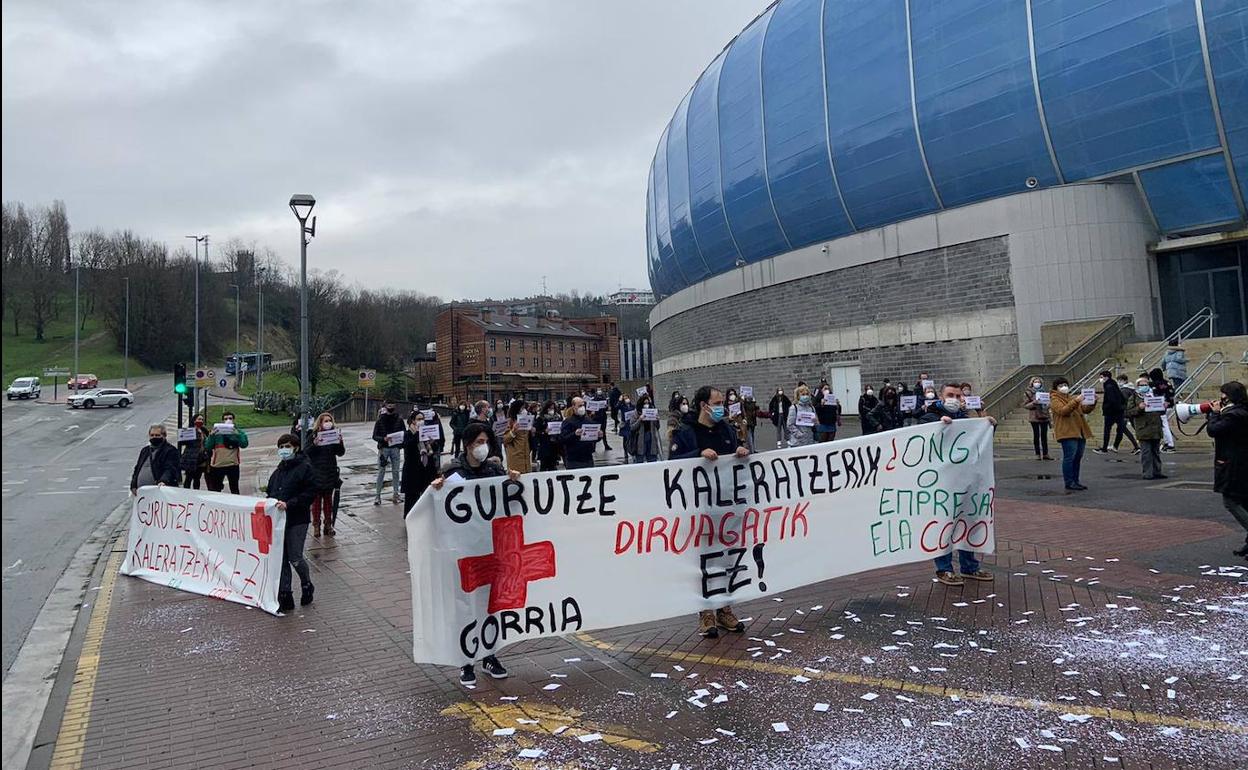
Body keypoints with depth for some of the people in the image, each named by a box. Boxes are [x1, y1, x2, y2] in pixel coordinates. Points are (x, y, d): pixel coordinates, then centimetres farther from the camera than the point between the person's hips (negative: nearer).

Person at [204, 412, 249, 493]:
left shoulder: (238, 431, 7)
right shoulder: (216, 432, 10)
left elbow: (244, 444, -9)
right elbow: (207, 447, 2)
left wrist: (237, 434, -21)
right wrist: (211, 435, -13)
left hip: (233, 465, -1)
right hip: (217, 465, 1)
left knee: (234, 490, 4)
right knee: (215, 491, 7)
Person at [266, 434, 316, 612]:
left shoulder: (305, 468, -7)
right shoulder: (278, 471, 16)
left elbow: (310, 493, -15)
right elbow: (270, 492, 24)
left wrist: (289, 504, -24)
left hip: (297, 520, -7)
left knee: (295, 558, -4)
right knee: (281, 559, 7)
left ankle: (307, 586, 23)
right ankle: (285, 597, 14)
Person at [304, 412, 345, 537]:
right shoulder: (313, 435, -5)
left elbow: (341, 453, 3)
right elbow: (306, 453, -9)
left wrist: (340, 442, -15)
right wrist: (314, 444, -26)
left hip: (330, 473, 3)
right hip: (316, 473, -3)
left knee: (328, 499, 10)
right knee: (317, 500, 3)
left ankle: (328, 525, 18)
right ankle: (316, 526, 10)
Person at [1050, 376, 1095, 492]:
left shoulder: (1072, 397, 23)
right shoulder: (1055, 400, -2)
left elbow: (1085, 410, 19)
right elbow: (1063, 411, -20)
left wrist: (1092, 403, 0)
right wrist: (1076, 401, -28)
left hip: (1080, 432, 8)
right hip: (1067, 433, -8)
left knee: (1078, 458, 9)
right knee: (1069, 457, -10)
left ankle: (1075, 482, 16)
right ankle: (1069, 483, -8)